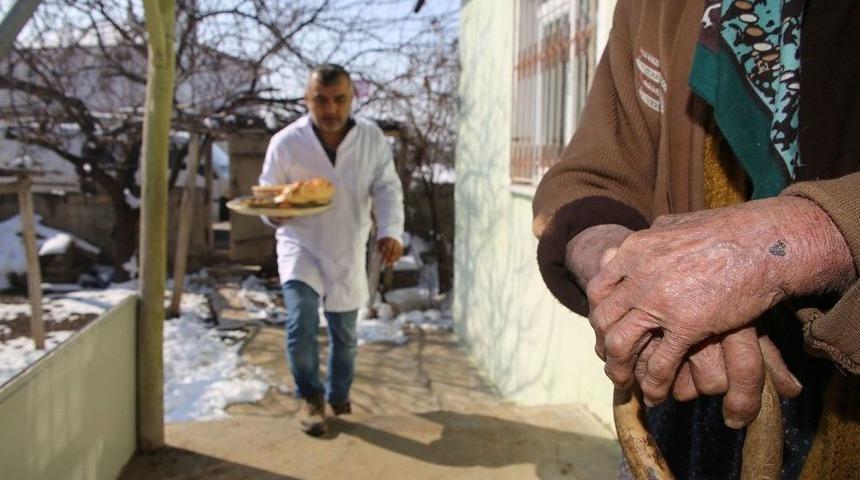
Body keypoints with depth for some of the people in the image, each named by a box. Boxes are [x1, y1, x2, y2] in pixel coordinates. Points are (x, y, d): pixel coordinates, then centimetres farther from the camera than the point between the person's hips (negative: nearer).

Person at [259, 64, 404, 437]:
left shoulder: (372, 138, -7)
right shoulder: (285, 142, -11)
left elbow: (387, 190, -10)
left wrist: (390, 231, -29)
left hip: (348, 253, 2)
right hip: (301, 247, -2)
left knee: (345, 336, 13)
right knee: (301, 327, -18)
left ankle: (338, 397, 40)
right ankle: (312, 398, 9)